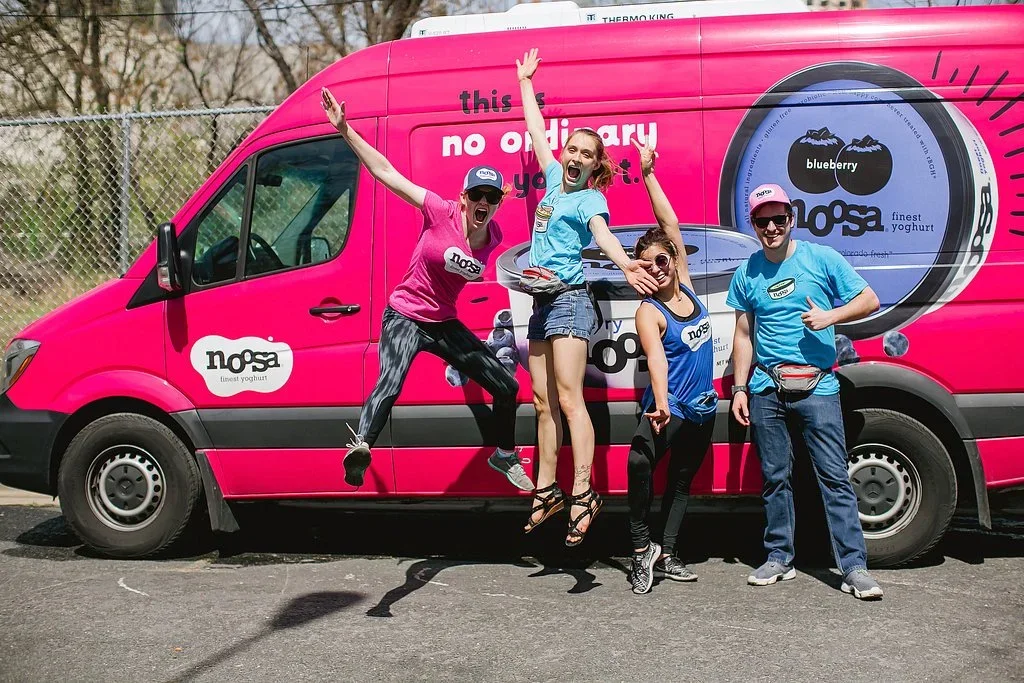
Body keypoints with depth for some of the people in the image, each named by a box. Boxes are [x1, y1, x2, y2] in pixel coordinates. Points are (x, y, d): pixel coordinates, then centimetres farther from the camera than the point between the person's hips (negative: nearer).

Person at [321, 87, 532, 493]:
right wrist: (345, 131, -22)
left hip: (445, 325, 6)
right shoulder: (440, 213, -16)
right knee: (391, 381, -35)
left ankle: (505, 456, 32)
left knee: (507, 387, 8)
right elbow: (385, 172, -17)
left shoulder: (494, 237, -3)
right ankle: (360, 448, -54)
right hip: (405, 318, -6)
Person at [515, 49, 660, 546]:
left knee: (569, 399, -15)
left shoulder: (591, 198, -3)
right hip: (541, 303, 8)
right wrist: (525, 82, 36)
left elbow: (602, 235, -23)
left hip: (569, 300, -8)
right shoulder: (555, 180, 17)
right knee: (544, 403, 7)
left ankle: (582, 494, -17)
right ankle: (547, 490, 12)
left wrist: (624, 264, -44)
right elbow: (537, 132, 28)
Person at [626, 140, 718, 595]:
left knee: (681, 482, 13)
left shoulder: (685, 288, 5)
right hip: (670, 408, -7)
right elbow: (656, 358, -28)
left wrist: (649, 175, 2)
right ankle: (642, 548, -20)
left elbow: (670, 224, 3)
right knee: (640, 463, -32)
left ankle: (665, 555, 23)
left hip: (702, 409, 7)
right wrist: (661, 403, -44)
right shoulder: (649, 312, -11)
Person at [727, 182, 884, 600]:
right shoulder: (746, 274, 10)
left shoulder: (822, 259, 2)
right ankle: (779, 558, 19)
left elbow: (870, 301, 5)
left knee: (834, 477, -6)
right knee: (775, 478, 8)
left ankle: (854, 567, -4)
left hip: (817, 387, -3)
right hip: (766, 389, 3)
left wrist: (830, 316, -13)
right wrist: (739, 388, 9)